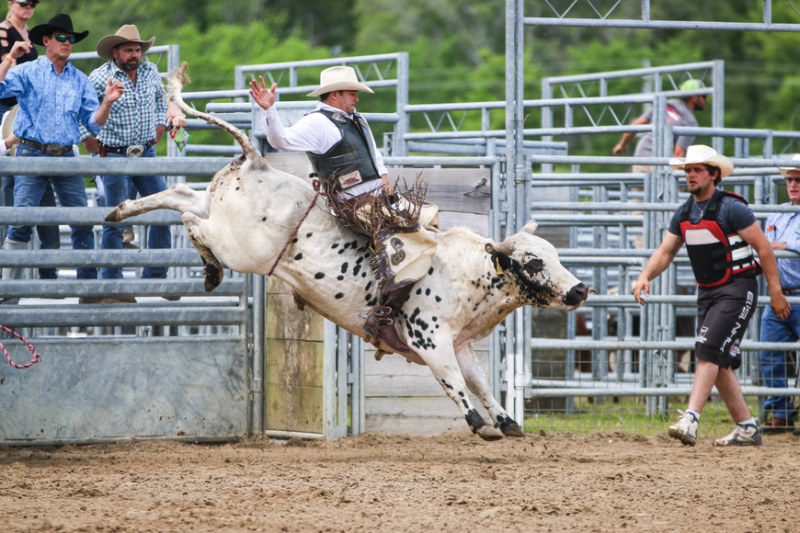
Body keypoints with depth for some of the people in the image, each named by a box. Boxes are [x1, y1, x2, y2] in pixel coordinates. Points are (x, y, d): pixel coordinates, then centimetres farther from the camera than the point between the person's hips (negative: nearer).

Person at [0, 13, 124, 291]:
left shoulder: (80, 80, 13)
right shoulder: (27, 73, 2)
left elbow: (93, 123, 10)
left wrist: (107, 102, -8)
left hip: (66, 157, 4)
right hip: (32, 154, -4)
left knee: (82, 222, -1)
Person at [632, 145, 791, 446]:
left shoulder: (730, 208, -14)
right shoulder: (684, 214, 8)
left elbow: (763, 248, -12)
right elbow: (665, 252, 10)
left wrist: (776, 293, -13)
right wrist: (645, 276, -10)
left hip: (737, 290, -8)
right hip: (707, 292, 8)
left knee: (708, 350, -21)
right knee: (719, 364, 9)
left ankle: (690, 422, -29)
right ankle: (747, 429, 17)